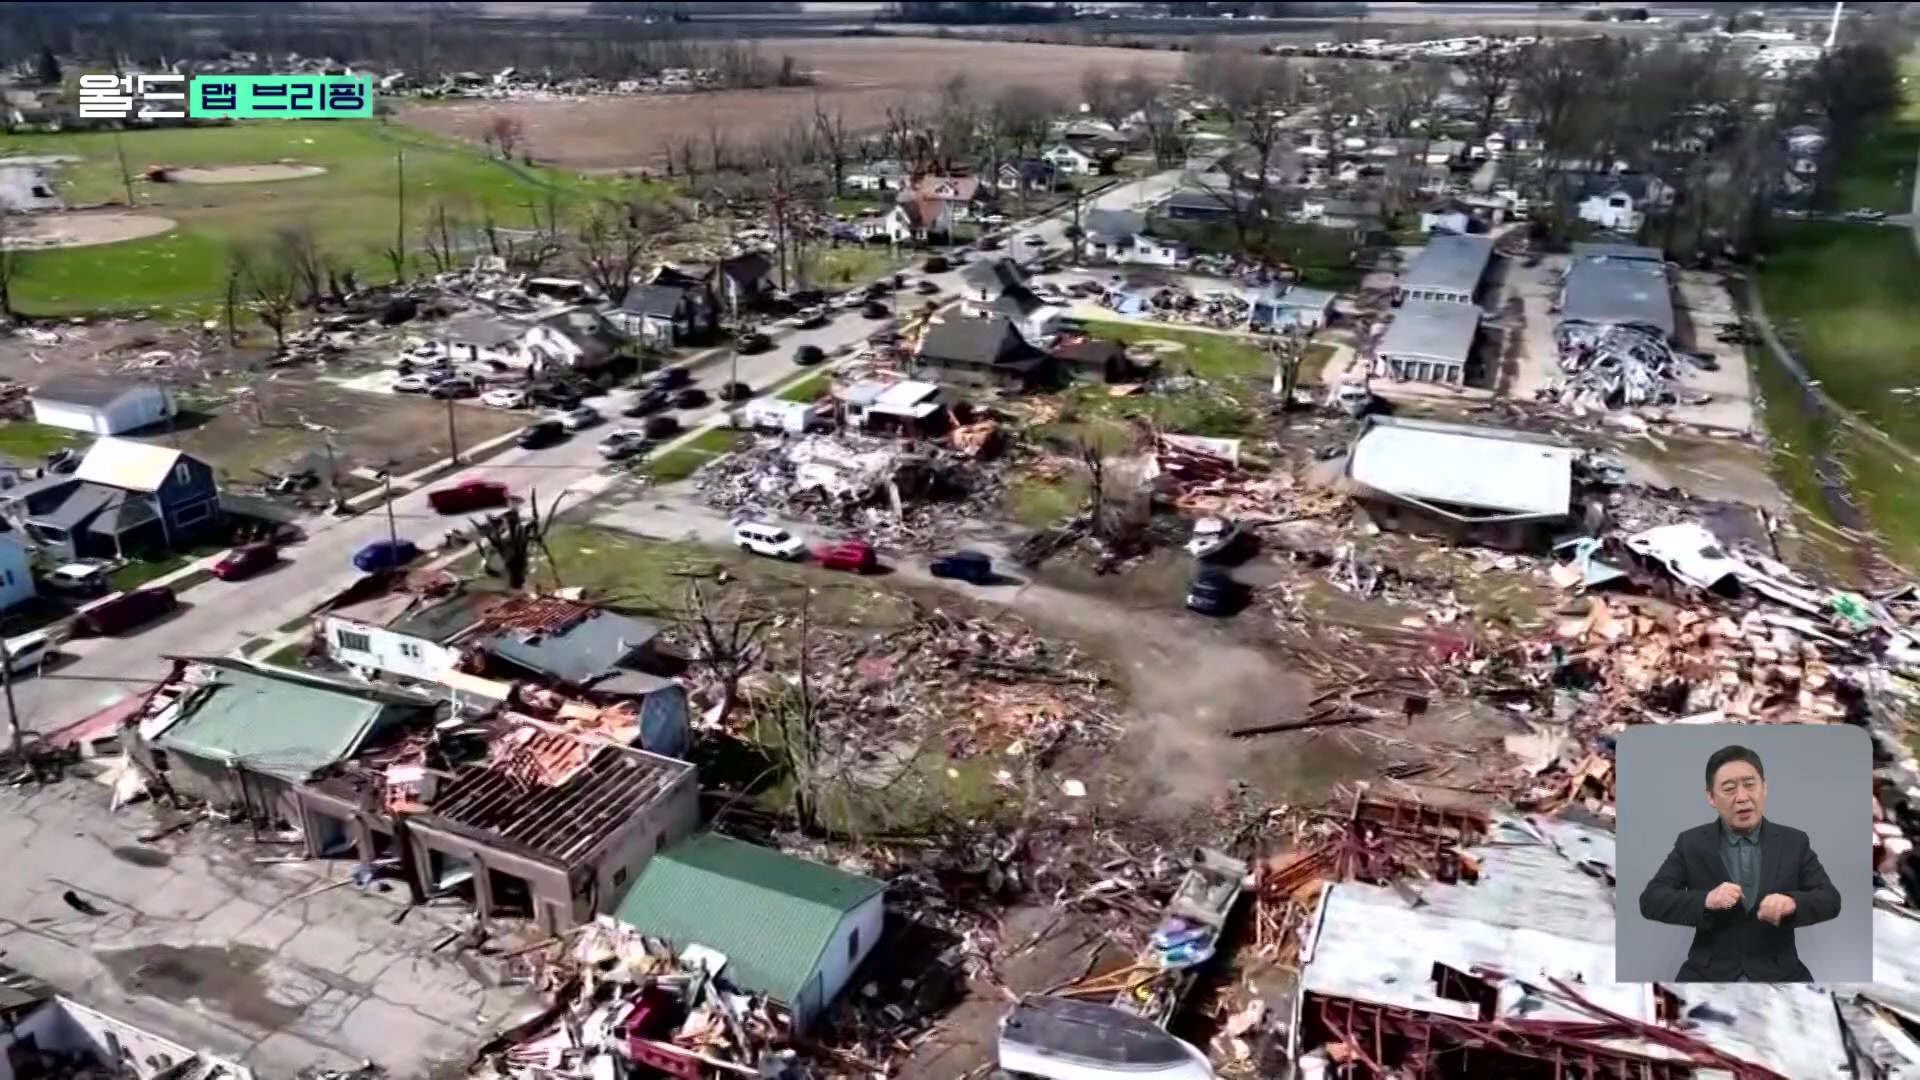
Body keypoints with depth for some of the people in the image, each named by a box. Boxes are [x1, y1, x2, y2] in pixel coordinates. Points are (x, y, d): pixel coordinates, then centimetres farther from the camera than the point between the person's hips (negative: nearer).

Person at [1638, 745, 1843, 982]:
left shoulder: (1794, 842, 7)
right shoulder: (1690, 843, 2)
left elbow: (1830, 899, 1)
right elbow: (1650, 900, -5)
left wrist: (1792, 903, -21)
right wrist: (1706, 900, -23)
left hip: (1779, 974, 2)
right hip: (1708, 974, -2)